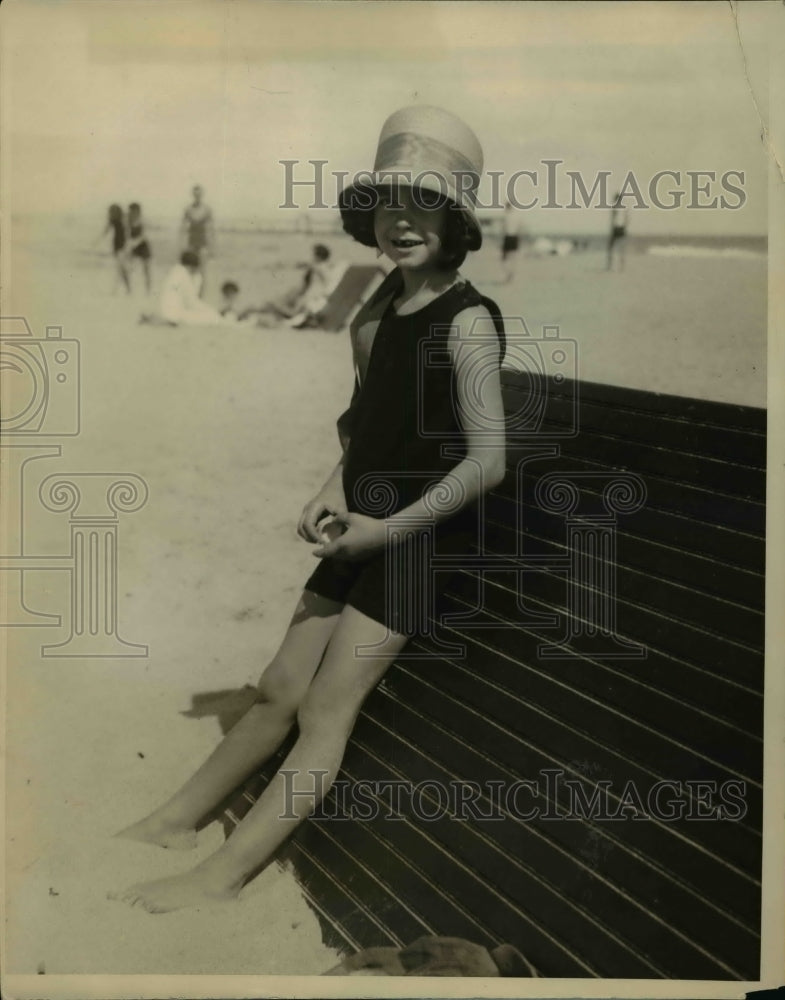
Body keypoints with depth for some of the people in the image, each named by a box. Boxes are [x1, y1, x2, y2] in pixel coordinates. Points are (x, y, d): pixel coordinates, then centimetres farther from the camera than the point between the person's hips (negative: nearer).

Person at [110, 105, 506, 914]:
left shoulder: (465, 322, -16)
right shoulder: (389, 297, 7)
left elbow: (488, 461, -22)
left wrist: (387, 528, -17)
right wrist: (336, 488, -1)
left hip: (422, 532, -7)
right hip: (365, 525, 7)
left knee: (328, 705, -8)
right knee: (279, 690, 11)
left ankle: (223, 874, -5)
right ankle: (174, 820, 21)